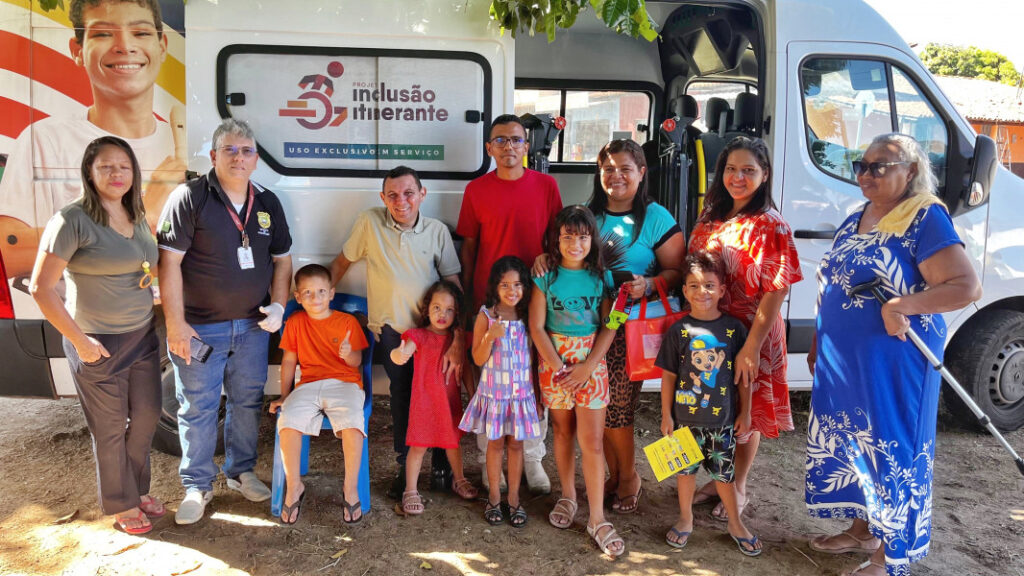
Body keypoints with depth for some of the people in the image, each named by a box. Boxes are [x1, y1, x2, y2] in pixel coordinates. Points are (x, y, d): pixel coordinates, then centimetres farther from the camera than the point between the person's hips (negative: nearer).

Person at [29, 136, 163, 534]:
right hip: (98, 344, -7)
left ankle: (138, 490, 36)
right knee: (111, 428, 8)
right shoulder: (73, 220, -15)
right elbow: (41, 287, -16)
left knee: (147, 416, 16)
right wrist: (79, 340, -16)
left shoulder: (137, 218, 7)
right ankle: (122, 505, 27)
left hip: (143, 337, 7)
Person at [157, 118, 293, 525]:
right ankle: (197, 485, 21)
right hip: (199, 327, -4)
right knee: (198, 408, 5)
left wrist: (278, 305, 0)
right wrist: (175, 323, -15)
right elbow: (169, 263, -12)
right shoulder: (190, 198, -9)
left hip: (254, 325, 5)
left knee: (248, 401, 14)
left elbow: (282, 259, 13)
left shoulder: (268, 203, 7)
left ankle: (241, 471, 32)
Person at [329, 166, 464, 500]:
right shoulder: (369, 223, -5)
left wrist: (458, 341, -12)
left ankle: (441, 465, 23)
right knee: (401, 393, 7)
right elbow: (342, 261, 10)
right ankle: (405, 466, 26)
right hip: (391, 328, 0)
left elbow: (454, 285, -5)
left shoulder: (438, 231, -3)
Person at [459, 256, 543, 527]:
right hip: (494, 390, -1)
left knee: (516, 443, 11)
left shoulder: (528, 314, -2)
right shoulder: (486, 316, -8)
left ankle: (514, 499, 24)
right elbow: (478, 359, -8)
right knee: (495, 443, 10)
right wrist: (490, 336, -26)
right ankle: (494, 498, 25)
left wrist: (538, 392, 3)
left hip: (522, 390, 2)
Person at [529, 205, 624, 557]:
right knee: (562, 431, 12)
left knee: (592, 440, -2)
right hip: (554, 359, 0)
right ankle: (567, 497, 32)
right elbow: (537, 326, -6)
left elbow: (608, 326, -2)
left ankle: (597, 519, 5)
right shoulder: (547, 276, -4)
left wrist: (587, 366, -12)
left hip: (591, 360, 0)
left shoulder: (601, 276, -1)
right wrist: (559, 368, -12)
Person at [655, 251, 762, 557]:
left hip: (723, 418, 0)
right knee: (686, 469, 15)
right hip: (686, 416, 0)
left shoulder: (734, 328, -6)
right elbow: (668, 375, -2)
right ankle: (686, 520, 35)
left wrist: (745, 413, 2)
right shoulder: (679, 330, -7)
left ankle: (736, 524, 34)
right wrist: (666, 415, -1)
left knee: (724, 473, 13)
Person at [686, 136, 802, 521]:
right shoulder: (711, 219, 6)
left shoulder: (771, 226, -13)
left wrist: (751, 346, -21)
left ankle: (738, 488, 28)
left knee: (744, 413, 9)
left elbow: (775, 290, -17)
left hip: (750, 333, -5)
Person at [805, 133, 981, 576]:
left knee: (891, 451, 3)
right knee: (851, 442, 17)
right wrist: (818, 345, 19)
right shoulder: (855, 220, 11)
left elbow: (966, 286, -19)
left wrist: (901, 305, -29)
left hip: (893, 361, -8)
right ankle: (861, 531, 36)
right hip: (842, 359, 8)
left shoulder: (925, 219, -12)